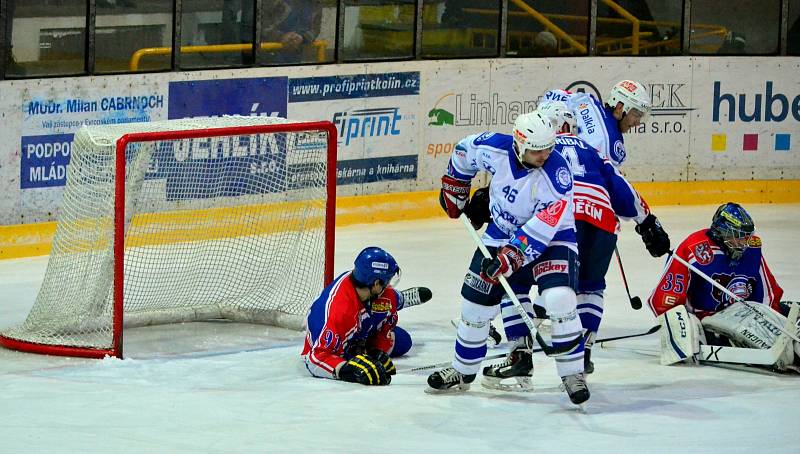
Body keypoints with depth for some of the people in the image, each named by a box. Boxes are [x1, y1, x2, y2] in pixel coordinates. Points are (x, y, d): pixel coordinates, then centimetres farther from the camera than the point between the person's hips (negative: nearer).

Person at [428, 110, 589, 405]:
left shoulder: (556, 171, -29)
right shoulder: (495, 149, -18)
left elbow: (544, 225, -32)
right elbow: (465, 151, 6)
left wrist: (513, 255, -36)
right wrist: (454, 187, 13)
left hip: (551, 237, -4)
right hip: (502, 233, 4)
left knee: (558, 297, -26)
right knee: (476, 302, 6)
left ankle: (573, 374, -14)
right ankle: (462, 373, 26)